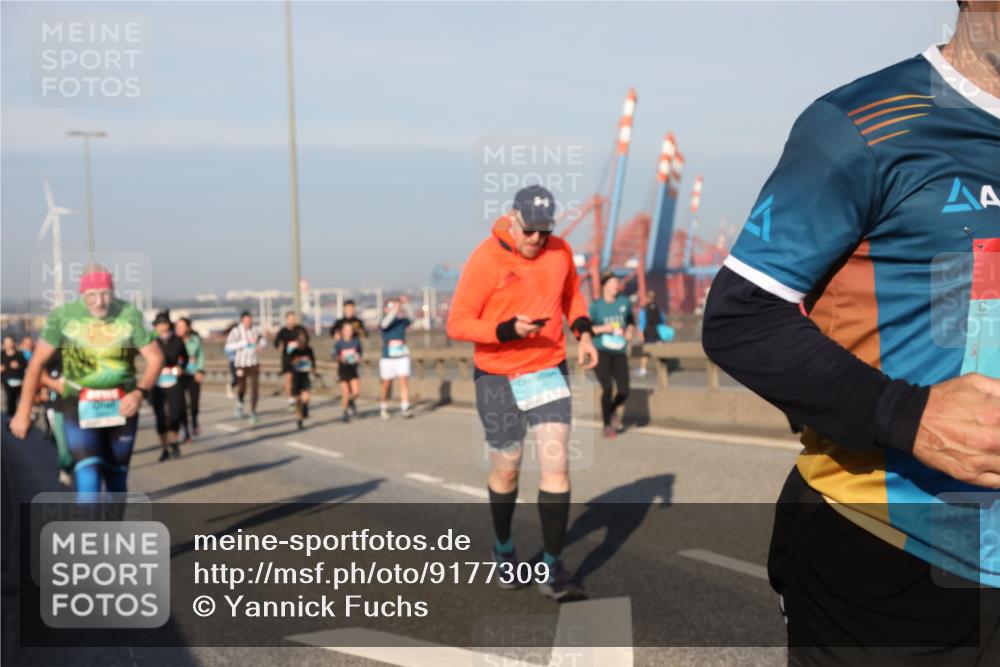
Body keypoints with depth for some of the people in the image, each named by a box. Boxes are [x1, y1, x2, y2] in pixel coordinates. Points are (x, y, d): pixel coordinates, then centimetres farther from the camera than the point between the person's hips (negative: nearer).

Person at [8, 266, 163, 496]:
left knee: (117, 477, 13)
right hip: (79, 405, -2)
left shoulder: (130, 315, -8)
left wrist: (139, 393, -20)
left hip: (121, 406, 2)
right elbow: (38, 362, -2)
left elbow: (155, 357, -3)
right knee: (88, 474, -19)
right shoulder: (63, 316, -9)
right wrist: (23, 411, -1)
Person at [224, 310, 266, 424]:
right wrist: (244, 342, -33)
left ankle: (253, 412, 7)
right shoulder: (236, 331, -14)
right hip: (241, 364, -2)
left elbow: (264, 338, 16)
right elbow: (228, 346, -27)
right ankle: (240, 404, 41)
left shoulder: (256, 329, -4)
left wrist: (261, 345, -6)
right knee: (241, 389, 8)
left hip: (254, 363, 2)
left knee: (254, 388, -5)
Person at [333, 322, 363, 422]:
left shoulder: (356, 341, 0)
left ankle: (350, 402, 25)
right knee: (345, 393, -2)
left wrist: (358, 358, -6)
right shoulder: (339, 343, -6)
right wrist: (340, 358, -31)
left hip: (353, 369, 2)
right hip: (343, 370, -2)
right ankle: (346, 412, 17)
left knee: (356, 392, -9)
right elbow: (334, 355, -12)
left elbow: (360, 352, 13)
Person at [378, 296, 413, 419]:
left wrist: (406, 304, -26)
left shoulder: (402, 321, 4)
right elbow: (385, 324, -26)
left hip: (402, 357, 2)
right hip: (387, 358, -1)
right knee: (386, 384, 7)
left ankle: (404, 409, -12)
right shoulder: (383, 323, -3)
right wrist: (395, 310, -36)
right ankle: (383, 409, 24)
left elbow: (410, 317, -14)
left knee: (404, 381, -11)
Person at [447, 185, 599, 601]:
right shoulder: (486, 259, -15)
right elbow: (457, 324, -14)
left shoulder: (560, 252, -1)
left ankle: (553, 570, 1)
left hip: (550, 372, 3)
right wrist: (508, 330, -28)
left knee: (557, 465, -7)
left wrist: (583, 332, 1)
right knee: (506, 471, 11)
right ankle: (503, 548, 37)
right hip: (498, 379, -3)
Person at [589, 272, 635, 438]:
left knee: (623, 392, -2)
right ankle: (607, 425, 7)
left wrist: (630, 331, 3)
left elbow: (631, 320, 23)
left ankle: (612, 410, 33)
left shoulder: (624, 302, 7)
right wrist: (602, 328, -16)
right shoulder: (597, 306, -3)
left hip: (619, 352, 3)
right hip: (601, 352, -3)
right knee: (608, 388, -13)